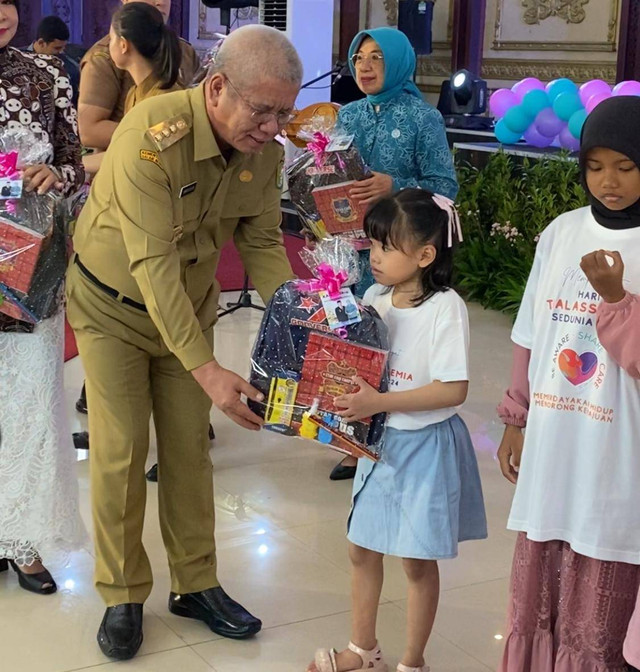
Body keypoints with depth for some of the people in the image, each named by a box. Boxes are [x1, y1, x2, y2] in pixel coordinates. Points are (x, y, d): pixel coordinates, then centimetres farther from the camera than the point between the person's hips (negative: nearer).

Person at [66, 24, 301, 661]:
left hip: (189, 305, 5)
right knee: (119, 454, -2)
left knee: (189, 448, 8)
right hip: (113, 304, -5)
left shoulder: (264, 150, -14)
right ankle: (122, 596, 15)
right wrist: (206, 369, -39)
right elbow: (153, 263, -36)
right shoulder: (151, 135, -34)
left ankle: (195, 584, 23)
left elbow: (262, 244, -6)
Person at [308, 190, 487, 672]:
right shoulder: (374, 298, 0)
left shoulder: (446, 309, -20)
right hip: (379, 441, 7)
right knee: (362, 549, 17)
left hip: (426, 446, -7)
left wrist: (379, 402, -28)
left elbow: (454, 390, -23)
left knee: (419, 559, 8)